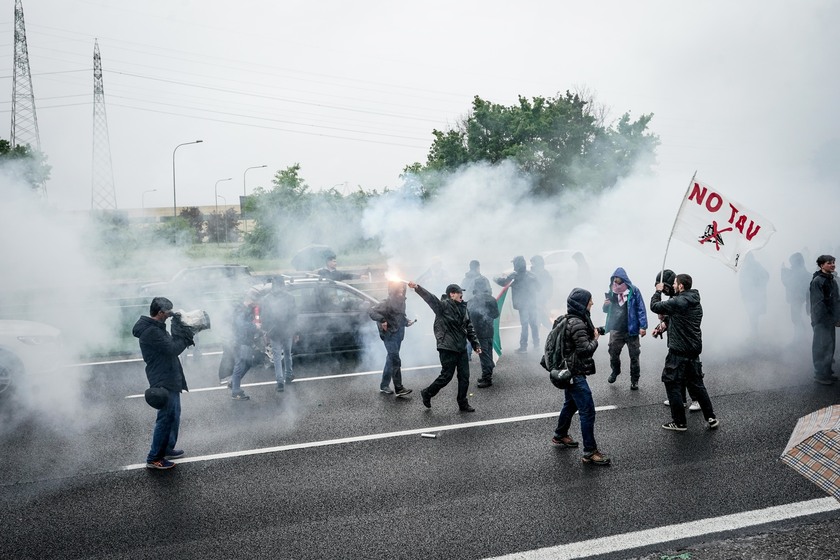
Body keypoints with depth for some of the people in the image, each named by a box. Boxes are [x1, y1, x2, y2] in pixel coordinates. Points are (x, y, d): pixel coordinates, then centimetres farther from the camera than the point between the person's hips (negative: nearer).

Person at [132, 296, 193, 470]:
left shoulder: (155, 327, 11)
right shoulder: (151, 331, -23)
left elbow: (170, 344, 13)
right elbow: (172, 349, -26)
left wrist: (184, 335, -2)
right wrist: (184, 335, -13)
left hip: (170, 379, 11)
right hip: (163, 381, -11)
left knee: (173, 415, 20)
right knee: (166, 418, -5)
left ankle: (167, 449, 33)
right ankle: (154, 458, 3)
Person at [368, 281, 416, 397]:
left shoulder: (401, 301, 10)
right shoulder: (387, 302, -15)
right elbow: (372, 311, -22)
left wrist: (407, 322, 6)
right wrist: (382, 320, -30)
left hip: (399, 334, 8)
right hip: (390, 335, -8)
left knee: (391, 360, 14)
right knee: (396, 361, -11)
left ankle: (384, 386, 23)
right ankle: (399, 388, -7)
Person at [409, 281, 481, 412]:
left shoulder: (463, 308, 11)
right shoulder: (443, 305, -11)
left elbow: (470, 328, 17)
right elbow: (430, 298, -27)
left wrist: (476, 344, 15)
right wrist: (417, 288, -44)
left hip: (461, 348, 7)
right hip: (447, 348, -7)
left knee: (464, 377, 8)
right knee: (446, 376, -1)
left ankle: (463, 404, 20)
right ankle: (427, 393, 21)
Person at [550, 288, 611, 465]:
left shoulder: (568, 319, 7)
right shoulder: (577, 324, -23)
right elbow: (585, 349, -25)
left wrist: (595, 332, 2)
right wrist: (595, 338, -8)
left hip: (567, 371, 10)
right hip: (575, 374, -10)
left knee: (570, 404, 27)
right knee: (587, 411, -7)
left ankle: (560, 436, 43)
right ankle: (590, 452, -4)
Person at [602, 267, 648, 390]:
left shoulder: (633, 291, -9)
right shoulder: (611, 291, 3)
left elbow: (641, 309, -9)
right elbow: (606, 310, 12)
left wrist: (643, 326, -14)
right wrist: (606, 305, -11)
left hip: (632, 330, -3)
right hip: (616, 330, 3)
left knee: (634, 356, 6)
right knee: (613, 354, 9)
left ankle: (634, 380, 20)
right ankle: (615, 371, 38)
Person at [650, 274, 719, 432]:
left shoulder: (677, 302, -18)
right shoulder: (696, 303, 10)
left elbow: (654, 306, -9)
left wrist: (658, 291, 6)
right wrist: (665, 323, 15)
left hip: (678, 352, -8)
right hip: (694, 349, 8)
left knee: (672, 384, 3)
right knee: (696, 384, 18)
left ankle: (679, 422, 8)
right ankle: (711, 418, 20)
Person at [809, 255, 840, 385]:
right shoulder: (817, 281, -14)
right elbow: (817, 303, -17)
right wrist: (824, 319, -18)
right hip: (821, 320, -8)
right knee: (822, 346, -4)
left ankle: (827, 372, 25)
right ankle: (820, 375, 3)